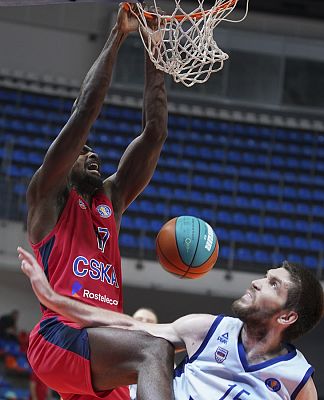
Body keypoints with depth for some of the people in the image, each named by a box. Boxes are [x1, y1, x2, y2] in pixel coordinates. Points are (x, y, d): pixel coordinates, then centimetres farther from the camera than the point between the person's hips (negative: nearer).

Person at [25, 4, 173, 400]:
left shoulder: (112, 199, 28)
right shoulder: (47, 195, 11)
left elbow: (154, 133, 22)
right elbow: (85, 110, 1)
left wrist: (154, 55, 20)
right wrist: (117, 36, 5)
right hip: (59, 336, -8)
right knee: (155, 348, -32)